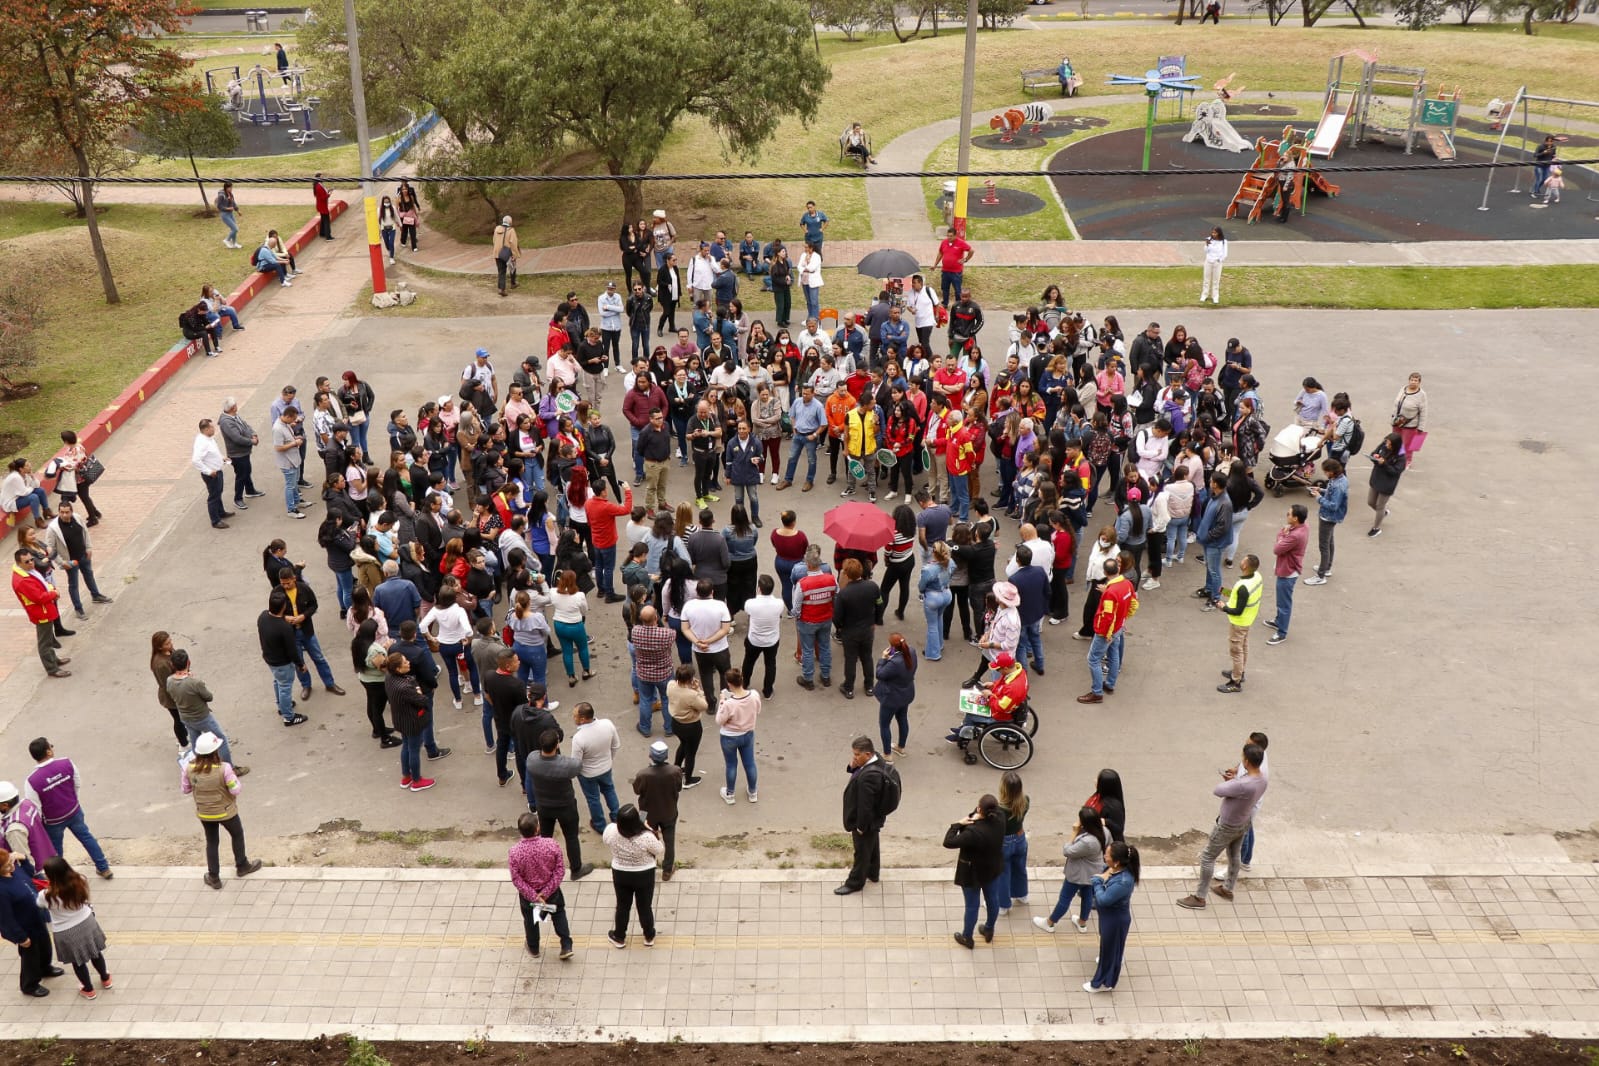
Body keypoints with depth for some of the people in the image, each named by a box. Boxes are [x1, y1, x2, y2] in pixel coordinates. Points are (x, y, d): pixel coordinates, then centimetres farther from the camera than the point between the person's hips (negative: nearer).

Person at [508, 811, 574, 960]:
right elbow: (560, 871, -20)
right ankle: (566, 947, 28)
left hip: (527, 894, 0)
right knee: (559, 915, 27)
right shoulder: (551, 845, -26)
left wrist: (533, 896, -15)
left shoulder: (515, 851, -27)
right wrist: (546, 892, -15)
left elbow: (516, 879, -21)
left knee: (530, 920, 27)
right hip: (552, 891, 0)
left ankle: (533, 949, 47)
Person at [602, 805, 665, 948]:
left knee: (622, 906, 25)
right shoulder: (646, 837, -35)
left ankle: (619, 937, 44)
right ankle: (649, 937, 43)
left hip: (620, 874, 2)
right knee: (644, 906, 21)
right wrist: (651, 831, -7)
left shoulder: (610, 831, -26)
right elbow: (661, 851, -15)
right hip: (644, 875, -2)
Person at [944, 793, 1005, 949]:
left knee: (972, 906, 17)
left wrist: (958, 824, -24)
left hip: (973, 873, -6)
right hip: (994, 869, 6)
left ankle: (967, 938, 40)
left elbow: (948, 842, -34)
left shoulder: (974, 832, -40)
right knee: (993, 899, 27)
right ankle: (989, 931, 52)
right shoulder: (1000, 818, -23)